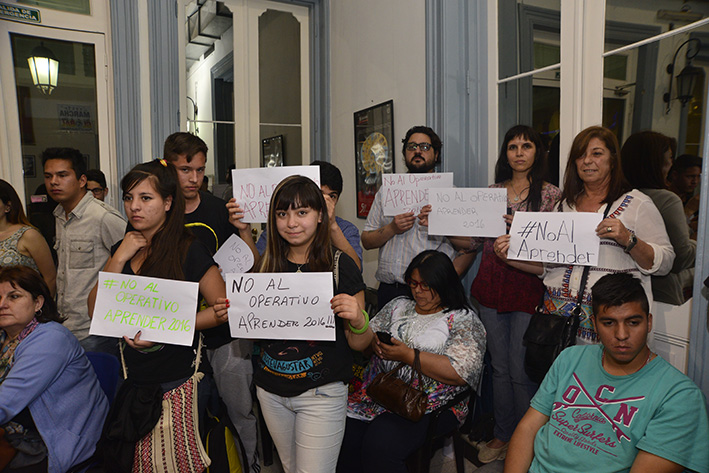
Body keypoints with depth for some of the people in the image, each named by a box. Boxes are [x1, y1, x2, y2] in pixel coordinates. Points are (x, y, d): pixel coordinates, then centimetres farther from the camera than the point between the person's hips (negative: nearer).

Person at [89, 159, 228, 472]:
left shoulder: (188, 250, -12)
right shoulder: (124, 248, 6)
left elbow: (222, 308, -12)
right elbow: (95, 310, 0)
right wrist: (119, 258, -10)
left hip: (176, 381, -5)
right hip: (135, 380, 5)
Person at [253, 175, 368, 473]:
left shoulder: (340, 265, -11)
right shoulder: (268, 265, 1)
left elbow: (358, 345, -9)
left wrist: (357, 320, -29)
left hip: (321, 392, -4)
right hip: (270, 390, 5)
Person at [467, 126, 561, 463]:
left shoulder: (550, 194, 0)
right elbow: (475, 240, 11)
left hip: (527, 287, -4)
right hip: (491, 286, 4)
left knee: (520, 371, 1)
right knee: (499, 367, 13)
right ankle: (502, 436, 28)